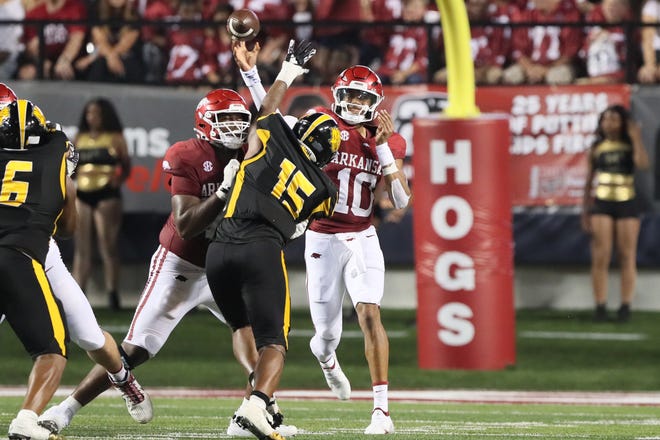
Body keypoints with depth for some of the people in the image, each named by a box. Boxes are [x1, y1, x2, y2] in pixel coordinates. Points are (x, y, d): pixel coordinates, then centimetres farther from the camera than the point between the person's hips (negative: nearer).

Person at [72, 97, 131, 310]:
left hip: (106, 195, -4)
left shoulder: (115, 139, 4)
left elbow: (126, 166, 2)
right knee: (81, 248, 2)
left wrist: (118, 179, -13)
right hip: (81, 195, 4)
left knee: (108, 245, -7)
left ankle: (112, 294, -7)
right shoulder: (80, 139, 16)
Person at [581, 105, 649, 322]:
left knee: (627, 257, 2)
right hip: (601, 204, 1)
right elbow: (588, 182, 8)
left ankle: (625, 307, 7)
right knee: (600, 257, -4)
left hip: (627, 205, -1)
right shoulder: (596, 149, 5)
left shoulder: (630, 146, 2)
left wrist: (636, 138, -18)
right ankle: (600, 306, -1)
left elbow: (643, 163, -20)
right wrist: (585, 212, 5)